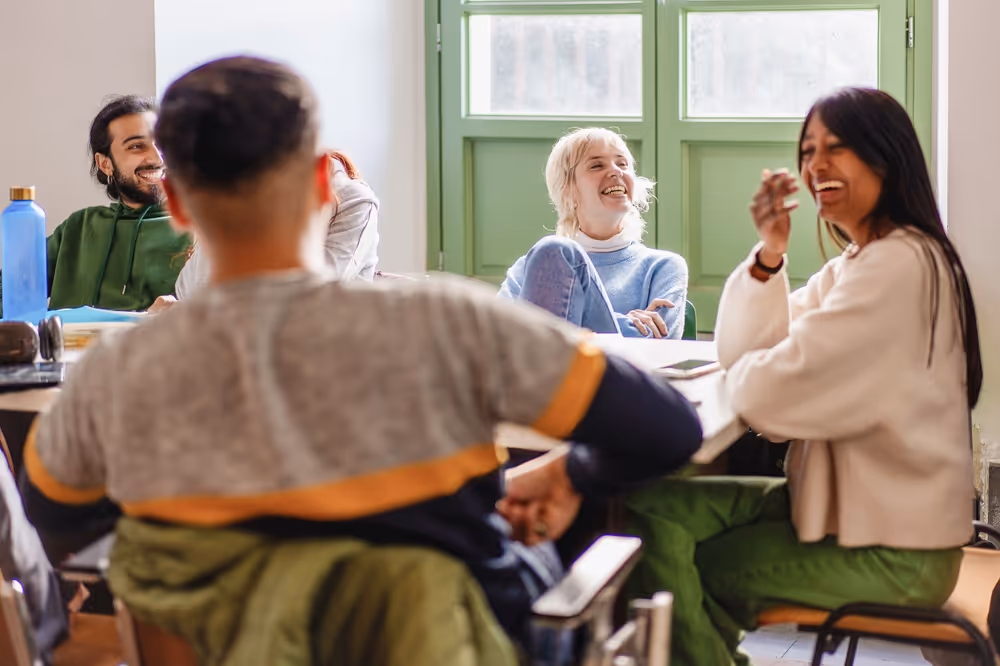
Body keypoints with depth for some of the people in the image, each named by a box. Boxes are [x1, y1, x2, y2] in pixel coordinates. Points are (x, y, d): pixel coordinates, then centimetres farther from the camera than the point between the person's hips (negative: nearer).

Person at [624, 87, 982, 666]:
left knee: (676, 562, -4)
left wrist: (743, 371, -3)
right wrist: (769, 254, -7)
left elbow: (772, 390, -25)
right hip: (856, 503, 9)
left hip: (892, 552, -9)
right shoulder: (854, 265, 12)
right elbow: (744, 351, 7)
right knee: (657, 506, -1)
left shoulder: (899, 265, -21)